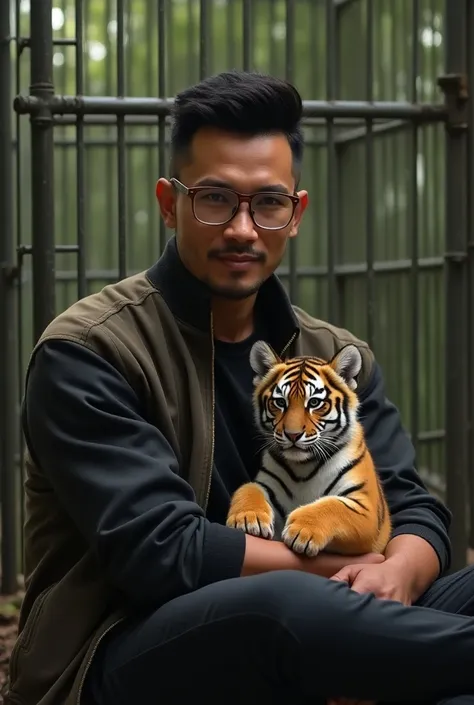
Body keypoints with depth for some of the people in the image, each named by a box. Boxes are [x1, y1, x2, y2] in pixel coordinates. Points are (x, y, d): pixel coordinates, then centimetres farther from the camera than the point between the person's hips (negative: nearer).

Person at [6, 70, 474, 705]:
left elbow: (415, 511, 6)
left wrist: (395, 575, -19)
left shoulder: (338, 358, 13)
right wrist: (346, 571, -10)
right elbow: (160, 550, -16)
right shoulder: (87, 354, -7)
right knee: (288, 605, -37)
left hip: (293, 648, 5)